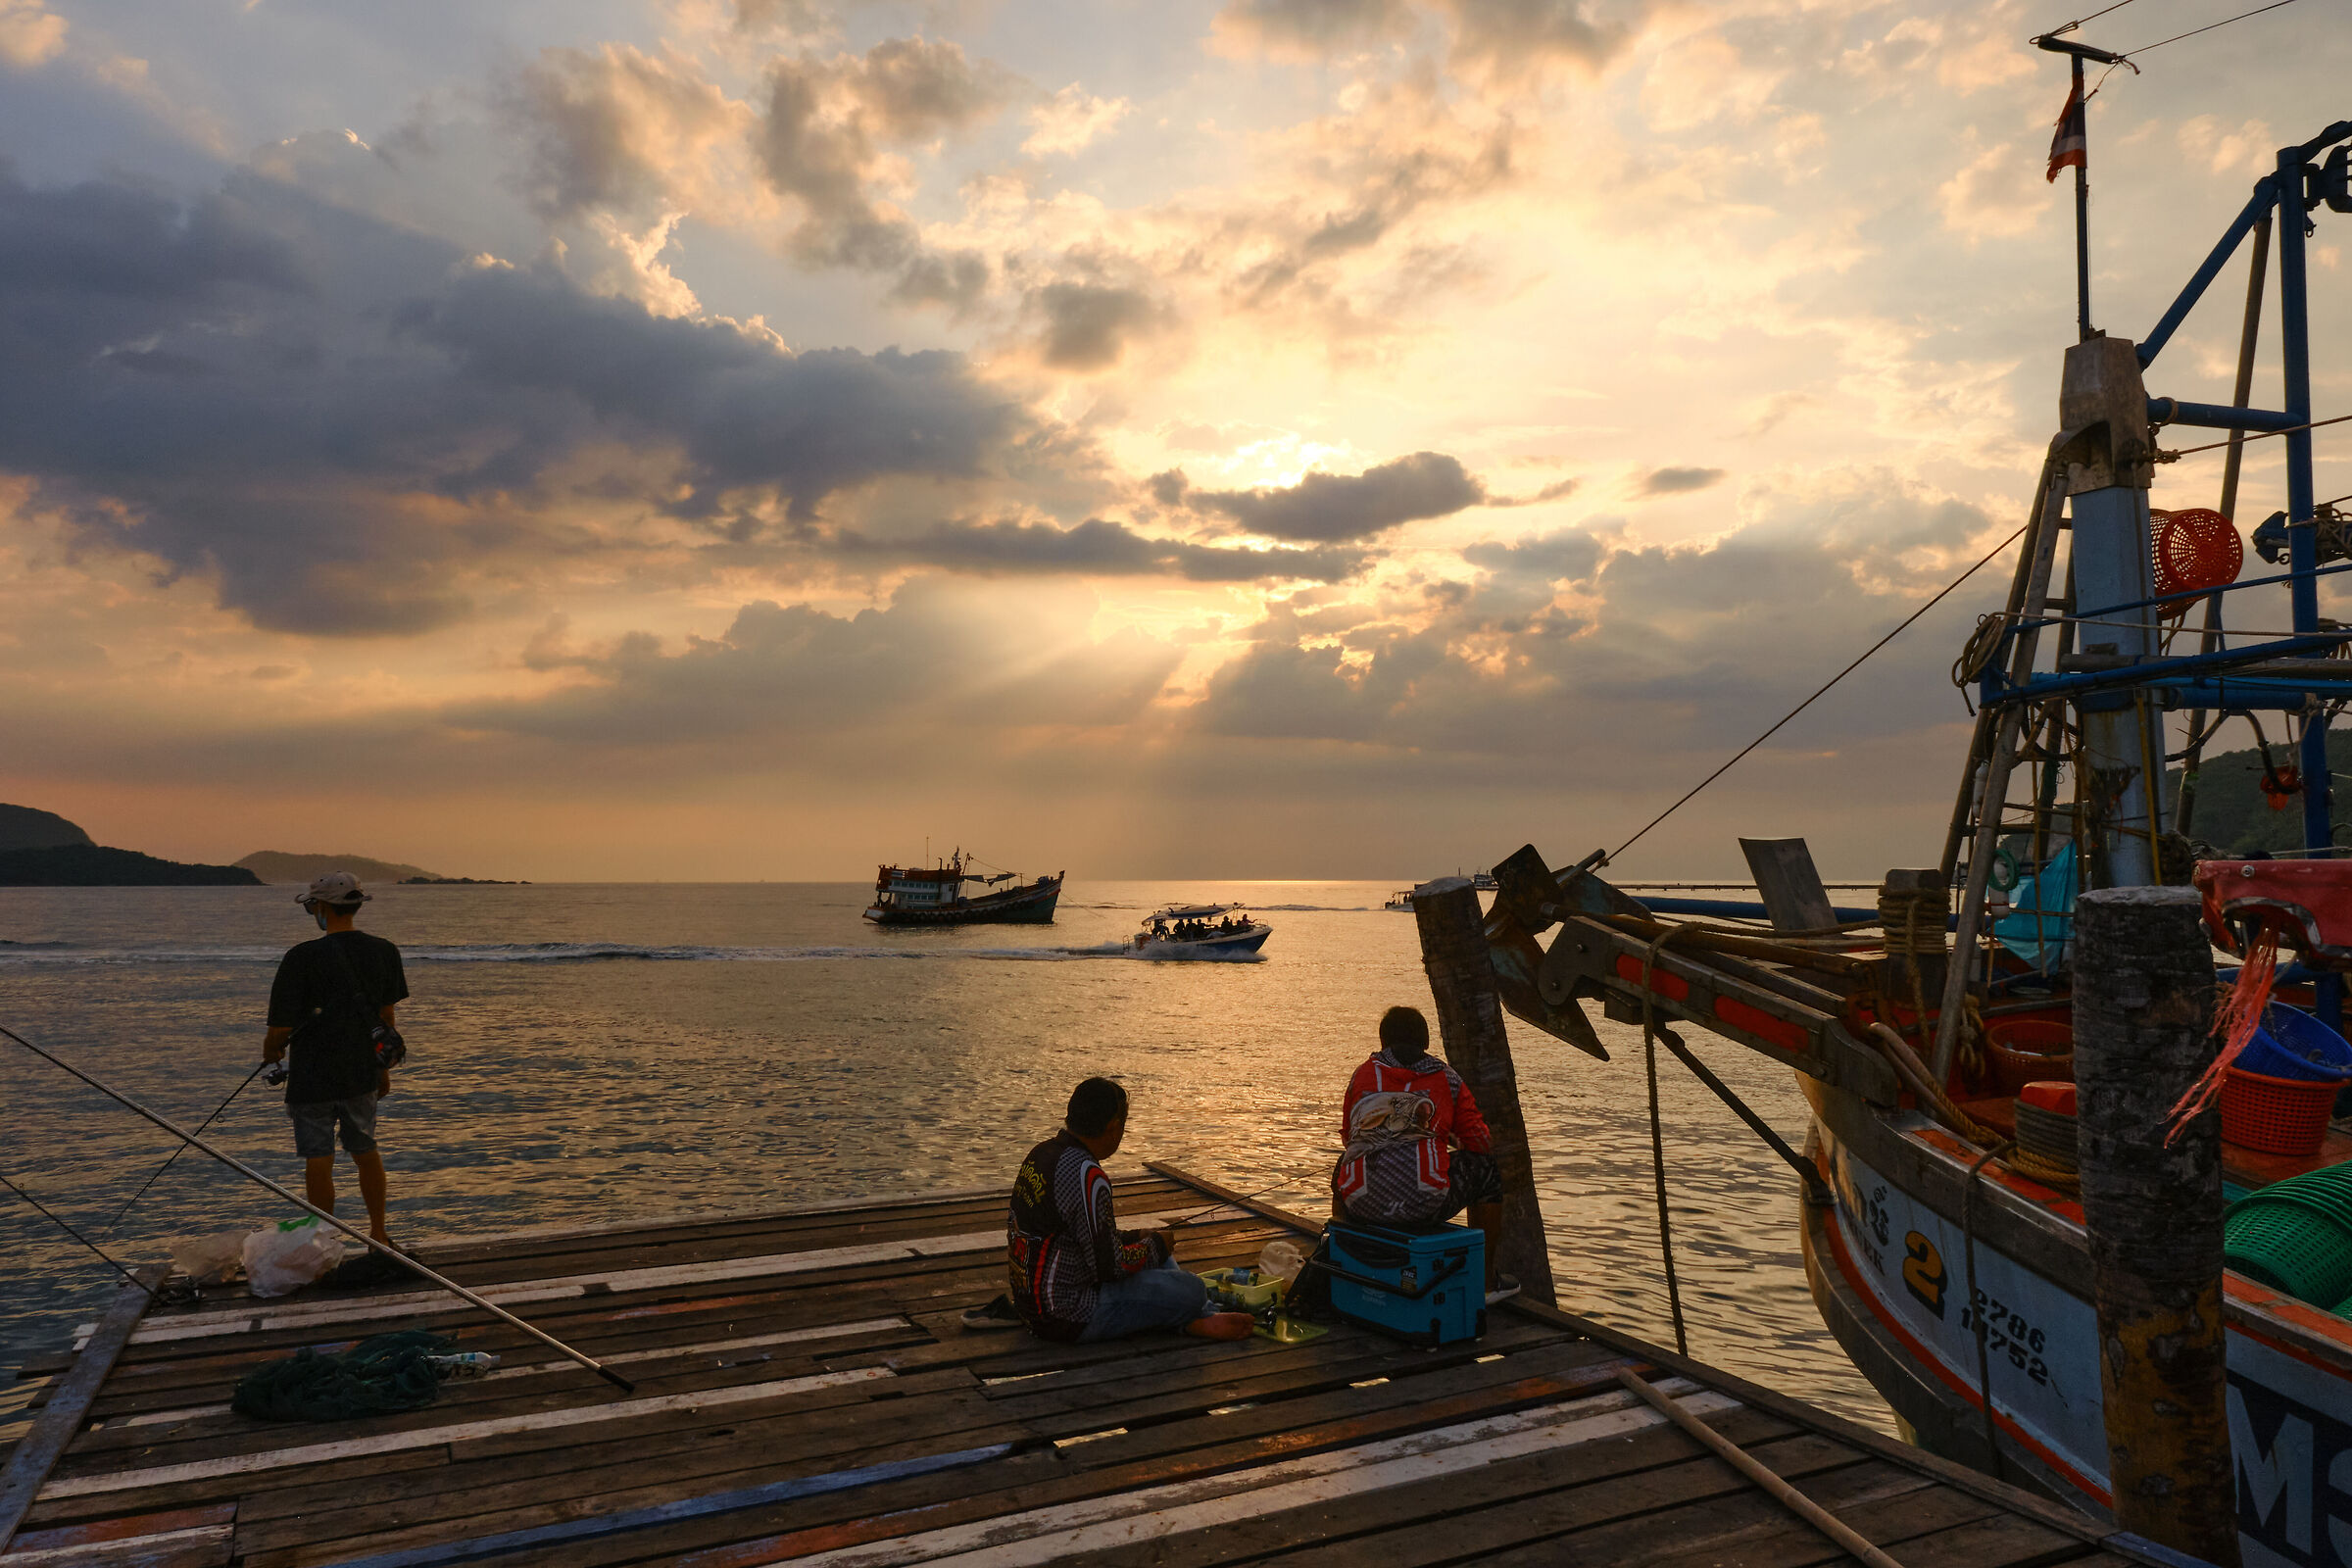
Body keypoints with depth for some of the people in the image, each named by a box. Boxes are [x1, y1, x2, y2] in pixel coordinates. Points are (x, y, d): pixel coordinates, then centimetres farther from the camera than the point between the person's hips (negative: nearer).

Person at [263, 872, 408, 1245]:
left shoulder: (303, 957, -18)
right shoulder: (384, 951, -2)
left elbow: (282, 1027, -14)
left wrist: (270, 1051, 9)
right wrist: (384, 1068, 18)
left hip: (313, 1075, -5)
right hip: (363, 1074, 5)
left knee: (318, 1161, 4)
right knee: (366, 1151, 18)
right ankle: (378, 1235, 28)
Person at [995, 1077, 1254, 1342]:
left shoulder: (1041, 1152, 6)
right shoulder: (1086, 1176, -24)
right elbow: (1110, 1266, -21)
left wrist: (1134, 1237, 16)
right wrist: (1154, 1246, -3)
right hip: (1068, 1318, -10)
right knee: (1192, 1290, -11)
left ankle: (1200, 1321, 18)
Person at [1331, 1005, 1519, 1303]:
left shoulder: (1363, 1074, 16)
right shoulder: (1448, 1079, 11)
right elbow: (1480, 1142, 12)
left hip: (1360, 1208, 3)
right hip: (1425, 1208, -3)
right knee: (1487, 1169, 25)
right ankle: (1485, 1281, 31)